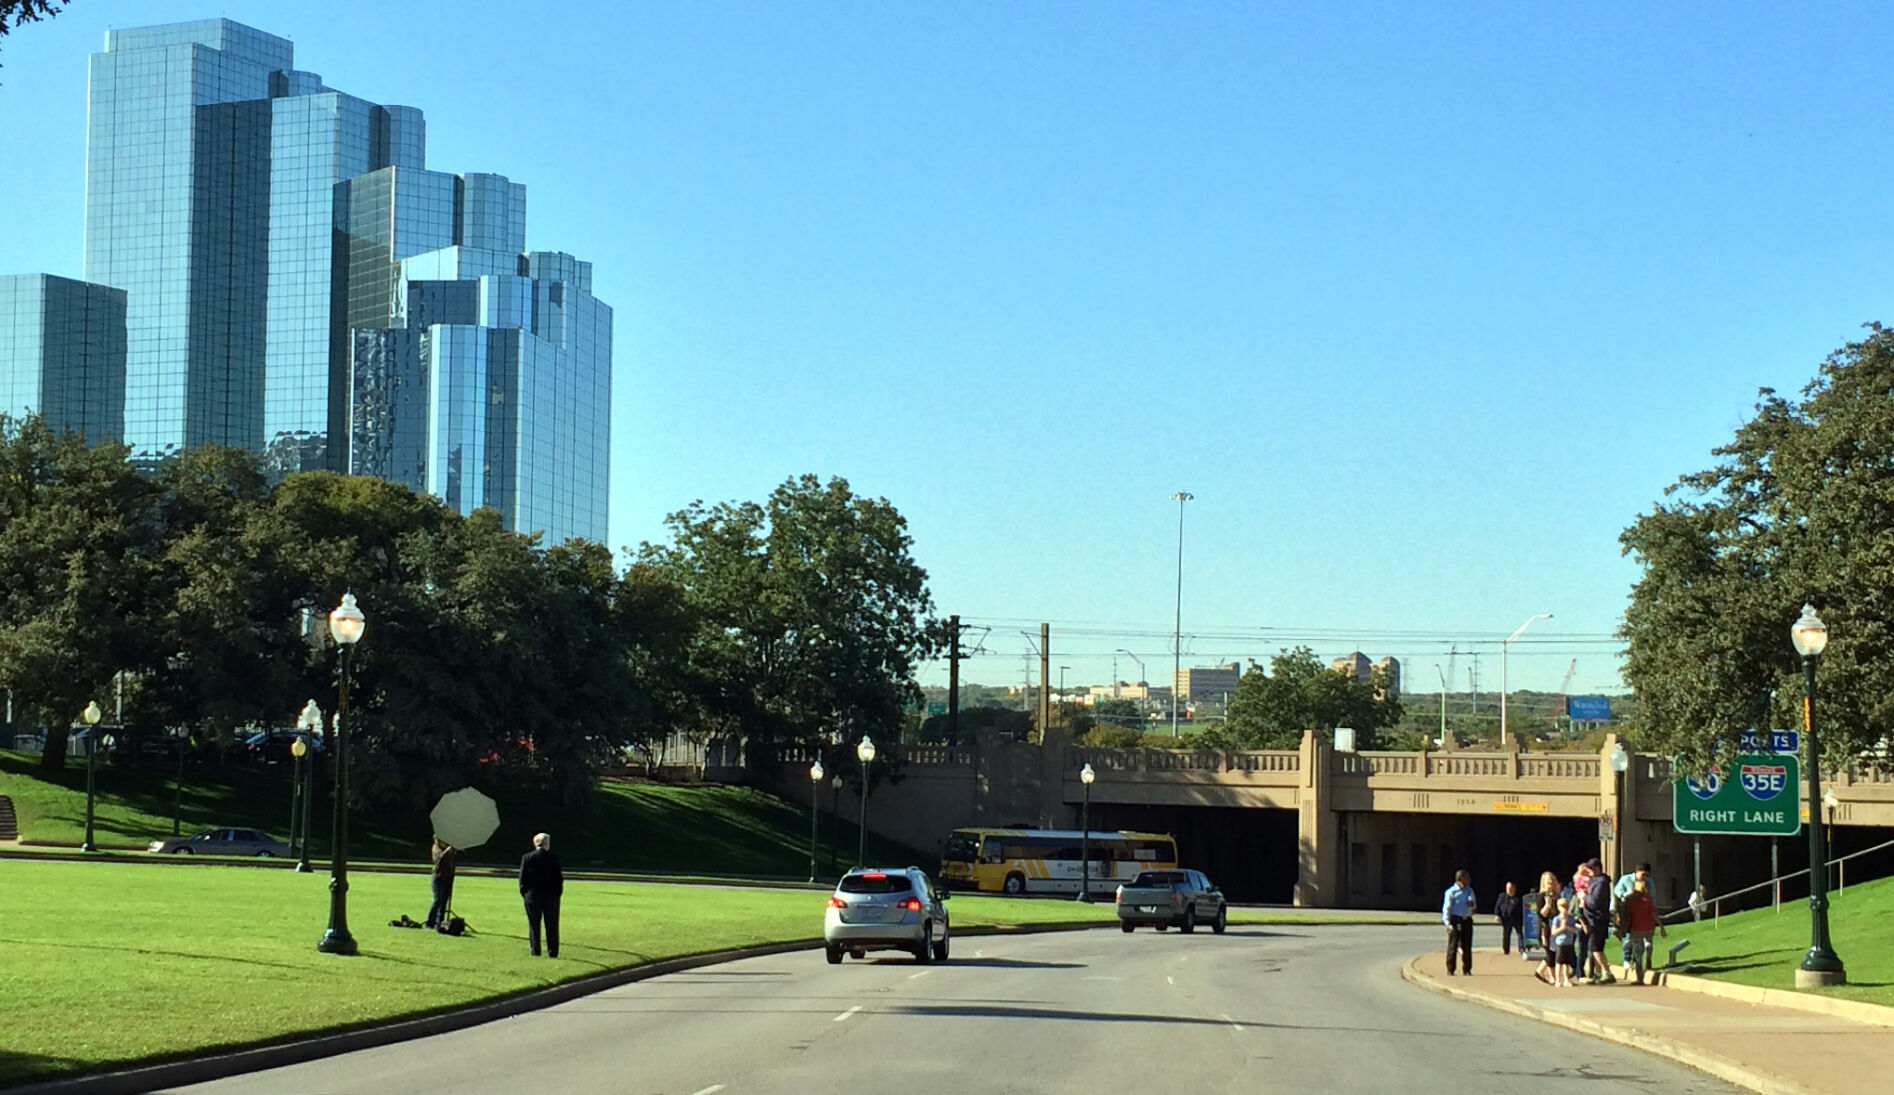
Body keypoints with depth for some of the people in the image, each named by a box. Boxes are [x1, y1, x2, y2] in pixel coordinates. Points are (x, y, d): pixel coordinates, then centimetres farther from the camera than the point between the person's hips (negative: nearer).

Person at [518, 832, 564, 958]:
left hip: (532, 897, 1)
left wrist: (524, 893, 7)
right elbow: (558, 878, -6)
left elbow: (522, 878, -3)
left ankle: (535, 950, 10)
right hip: (550, 897, -1)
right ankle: (552, 952, 10)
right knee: (551, 926, 8)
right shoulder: (553, 858, -9)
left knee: (534, 925, 11)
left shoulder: (527, 858, -5)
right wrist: (558, 893, 7)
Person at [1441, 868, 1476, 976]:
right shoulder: (1451, 892, -6)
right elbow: (1446, 908, -8)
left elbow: (1473, 905, 15)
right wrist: (1448, 923, -17)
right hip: (1455, 920, -5)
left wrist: (1471, 904, -11)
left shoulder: (1469, 890, 13)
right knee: (1452, 945, -4)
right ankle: (1450, 970, 1)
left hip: (1467, 920, 5)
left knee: (1467, 946, 7)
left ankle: (1467, 970, 16)